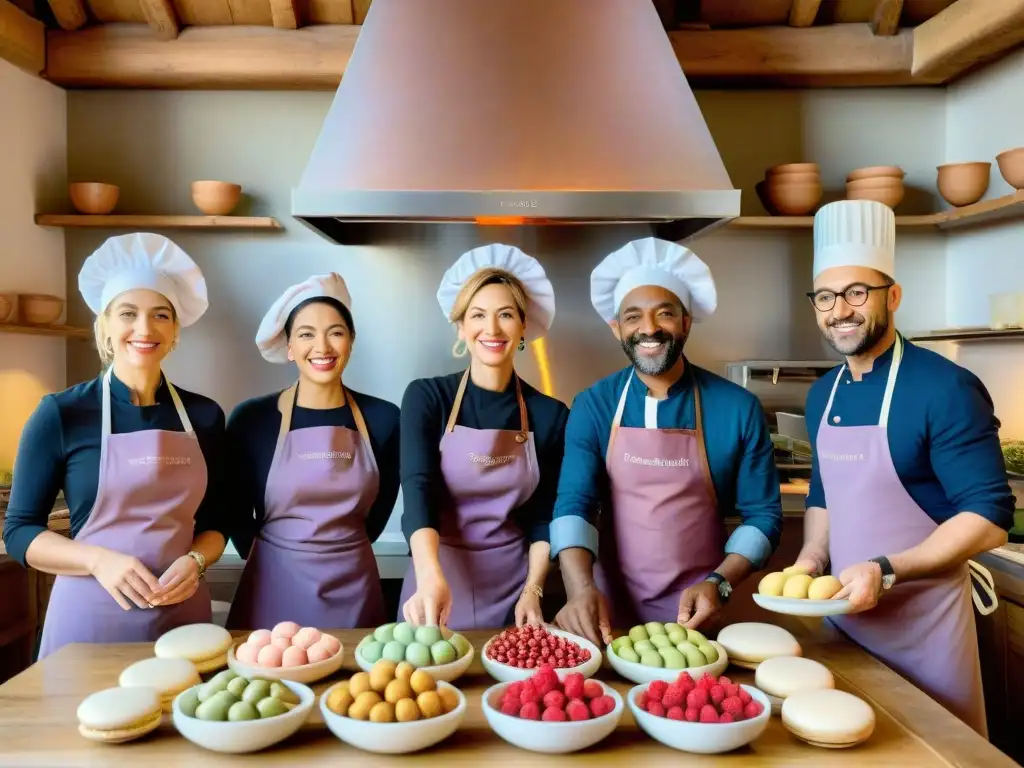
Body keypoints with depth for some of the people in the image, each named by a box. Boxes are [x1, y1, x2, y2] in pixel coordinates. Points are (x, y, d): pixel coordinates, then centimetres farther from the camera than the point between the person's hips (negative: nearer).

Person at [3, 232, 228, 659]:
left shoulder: (204, 416, 2)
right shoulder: (61, 414, -5)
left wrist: (194, 561, -11)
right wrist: (99, 561, -17)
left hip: (182, 615, 3)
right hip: (90, 618, -2)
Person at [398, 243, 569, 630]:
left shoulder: (550, 414, -2)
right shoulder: (426, 397, -8)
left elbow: (544, 515, 3)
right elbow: (418, 490, -20)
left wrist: (533, 590, -9)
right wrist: (431, 578, -35)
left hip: (512, 587, 1)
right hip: (438, 580, -1)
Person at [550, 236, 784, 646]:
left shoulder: (738, 407, -7)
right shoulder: (592, 406, -4)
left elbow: (762, 514, -2)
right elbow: (574, 503, -12)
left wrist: (719, 583, -16)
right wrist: (581, 589, -27)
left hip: (697, 610, 0)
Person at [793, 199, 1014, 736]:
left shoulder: (945, 389, -17)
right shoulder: (822, 395, 3)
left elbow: (989, 518, -19)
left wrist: (886, 570, -26)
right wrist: (812, 557, -3)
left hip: (923, 617, -6)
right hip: (845, 612, 6)